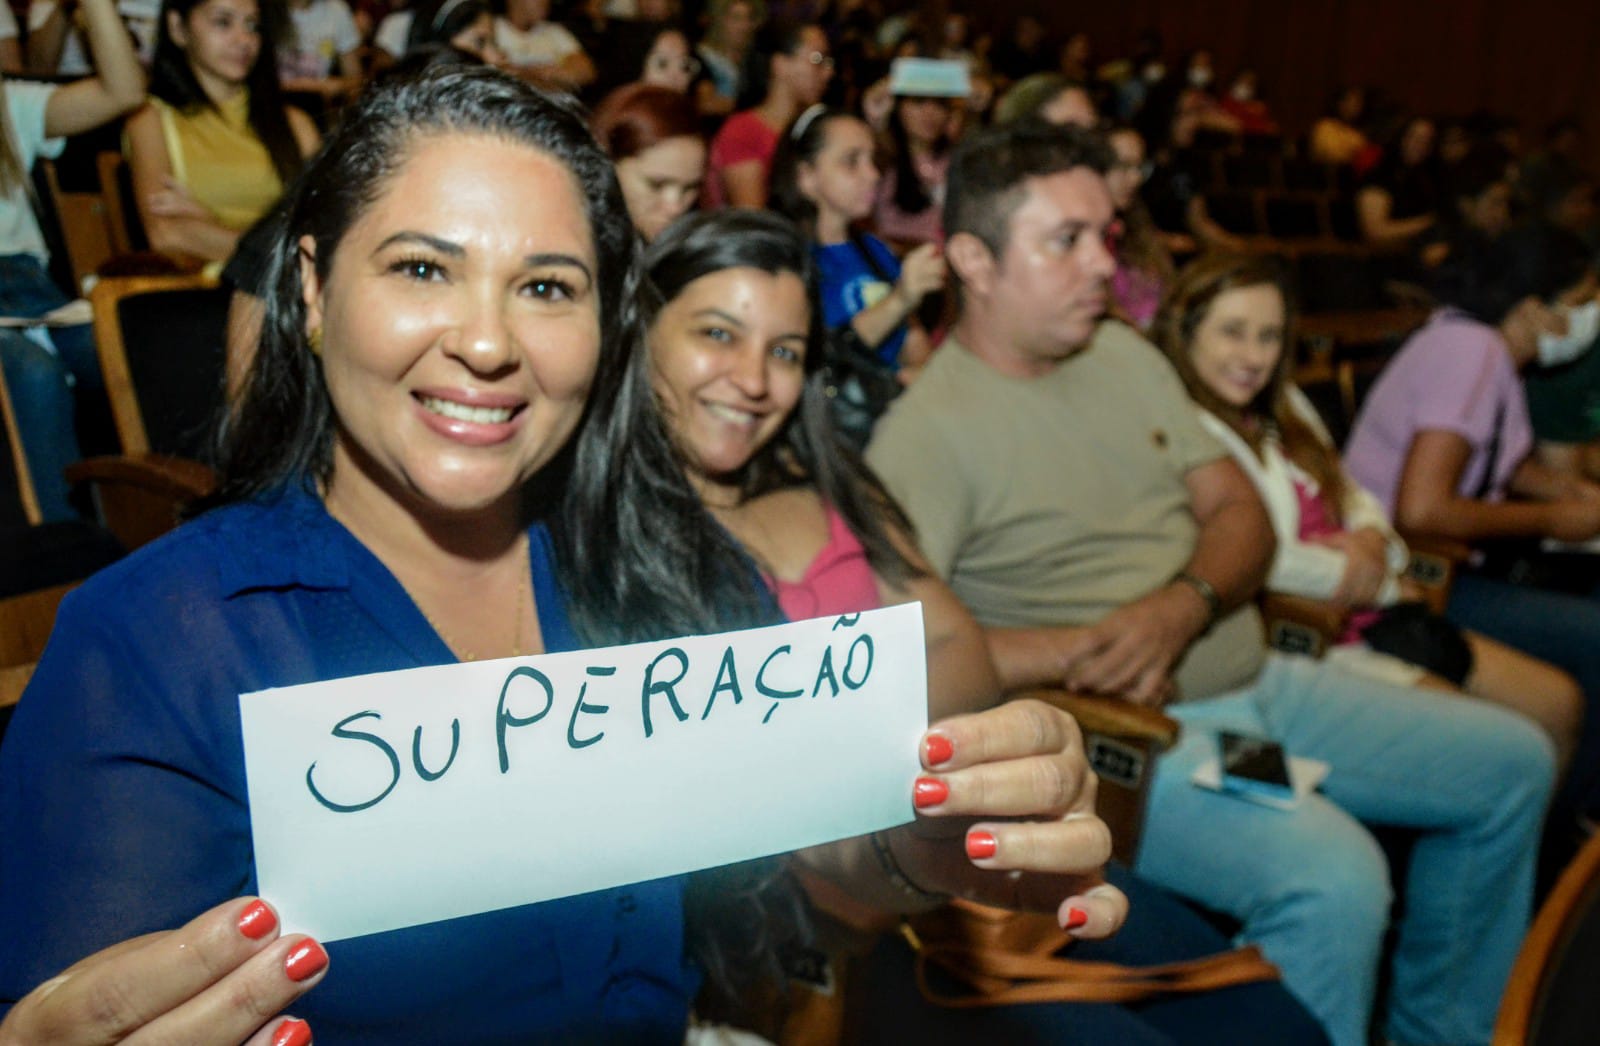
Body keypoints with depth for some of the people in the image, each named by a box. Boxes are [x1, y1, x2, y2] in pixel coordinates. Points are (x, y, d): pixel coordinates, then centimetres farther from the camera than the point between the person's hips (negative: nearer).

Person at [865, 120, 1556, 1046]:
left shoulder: (1124, 353, 9)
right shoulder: (928, 430, -16)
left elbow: (1242, 514, 8)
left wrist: (1179, 609, -14)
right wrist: (1085, 653, -22)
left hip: (1254, 682, 9)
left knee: (1515, 762, 14)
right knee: (1333, 877, -33)